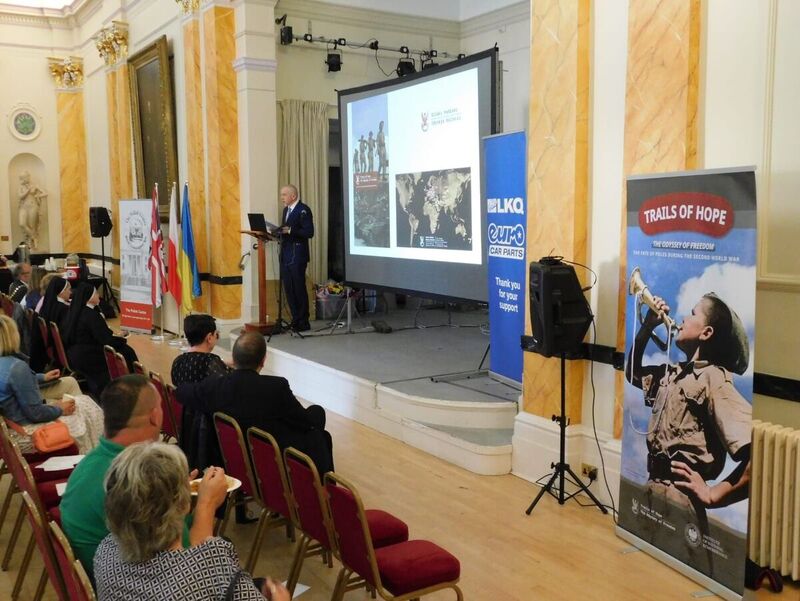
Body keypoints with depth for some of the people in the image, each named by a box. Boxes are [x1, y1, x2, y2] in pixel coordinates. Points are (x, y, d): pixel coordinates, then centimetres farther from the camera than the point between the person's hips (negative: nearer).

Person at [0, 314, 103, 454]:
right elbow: (35, 413, -26)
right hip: (25, 431, -10)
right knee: (87, 410, 5)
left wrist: (42, 377, 24)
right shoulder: (18, 367, -31)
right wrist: (60, 409, -8)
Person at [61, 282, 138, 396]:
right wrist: (122, 340, -3)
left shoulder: (74, 311, 7)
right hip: (86, 359, -9)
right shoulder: (91, 315, -20)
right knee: (127, 352, -1)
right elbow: (106, 340, -19)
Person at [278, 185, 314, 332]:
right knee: (289, 289, 9)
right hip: (286, 256, 8)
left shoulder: (303, 210, -10)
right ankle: (295, 320, 17)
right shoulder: (286, 209, 17)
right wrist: (280, 231, 3)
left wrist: (290, 230, -23)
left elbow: (309, 232, -17)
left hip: (297, 256, -8)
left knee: (299, 289, -3)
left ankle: (303, 323, 5)